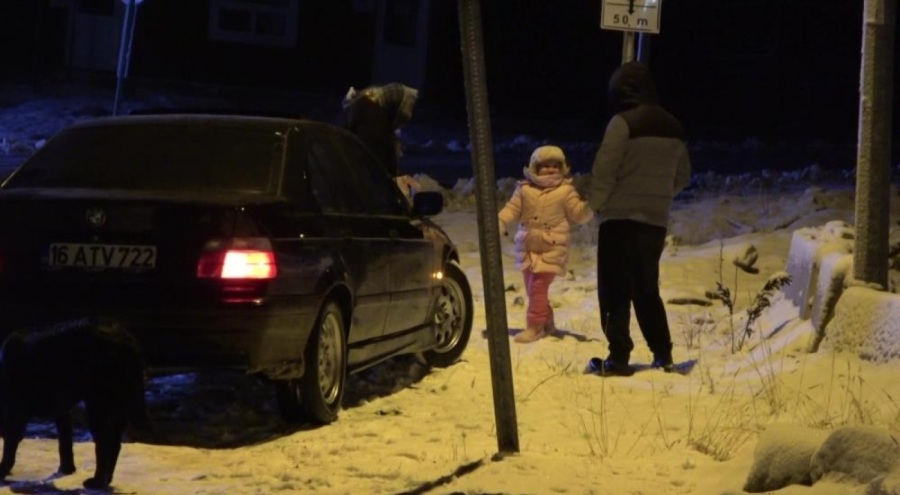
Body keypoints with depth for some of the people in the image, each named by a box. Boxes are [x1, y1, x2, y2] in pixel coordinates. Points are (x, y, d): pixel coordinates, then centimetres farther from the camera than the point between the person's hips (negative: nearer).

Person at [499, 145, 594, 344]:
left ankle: (535, 327, -7)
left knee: (538, 288, -13)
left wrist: (590, 205, -24)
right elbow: (512, 210, 2)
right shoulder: (525, 190, 4)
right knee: (532, 288, 12)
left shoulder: (565, 191, -2)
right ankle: (547, 323, 27)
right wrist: (498, 224, -14)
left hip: (552, 249, -5)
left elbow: (579, 214, -4)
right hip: (528, 248, 5)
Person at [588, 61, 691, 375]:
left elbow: (605, 169, -15)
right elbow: (682, 176, 18)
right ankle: (662, 354, 15)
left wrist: (597, 203, -2)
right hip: (657, 219, 6)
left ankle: (619, 357, -7)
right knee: (647, 288, 17)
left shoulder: (623, 123, -12)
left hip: (621, 217, -6)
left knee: (615, 289, -2)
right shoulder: (673, 128, 10)